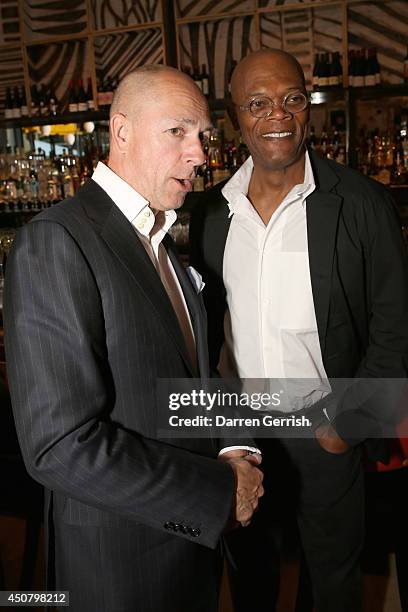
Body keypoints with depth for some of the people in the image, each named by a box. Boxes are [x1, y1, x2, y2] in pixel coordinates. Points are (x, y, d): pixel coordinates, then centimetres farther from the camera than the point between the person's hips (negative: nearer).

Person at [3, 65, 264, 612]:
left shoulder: (162, 242, 7)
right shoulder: (54, 242, -21)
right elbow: (61, 445, -26)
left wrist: (232, 450, -5)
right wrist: (220, 488, -19)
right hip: (119, 562, -7)